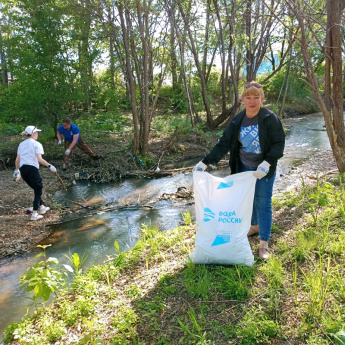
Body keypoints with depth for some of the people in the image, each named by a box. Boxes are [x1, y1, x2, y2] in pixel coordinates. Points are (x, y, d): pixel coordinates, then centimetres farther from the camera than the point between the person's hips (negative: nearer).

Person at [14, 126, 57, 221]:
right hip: (32, 168, -7)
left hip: (22, 169, 7)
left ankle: (41, 207, 31)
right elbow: (39, 159, -15)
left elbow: (17, 159, 16)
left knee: (36, 188, 23)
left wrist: (17, 171, 24)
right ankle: (34, 214, -2)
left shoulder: (21, 144, 17)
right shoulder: (37, 144, -3)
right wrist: (50, 166, -9)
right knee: (38, 190, 4)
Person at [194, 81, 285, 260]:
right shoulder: (237, 120, -2)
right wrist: (205, 161, -11)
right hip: (244, 168, 4)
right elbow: (224, 143, -2)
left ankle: (264, 244, 9)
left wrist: (267, 163, -28)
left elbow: (279, 143, -13)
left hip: (264, 170, -4)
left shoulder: (270, 118, -14)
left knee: (263, 203, -1)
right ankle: (255, 226, 43)